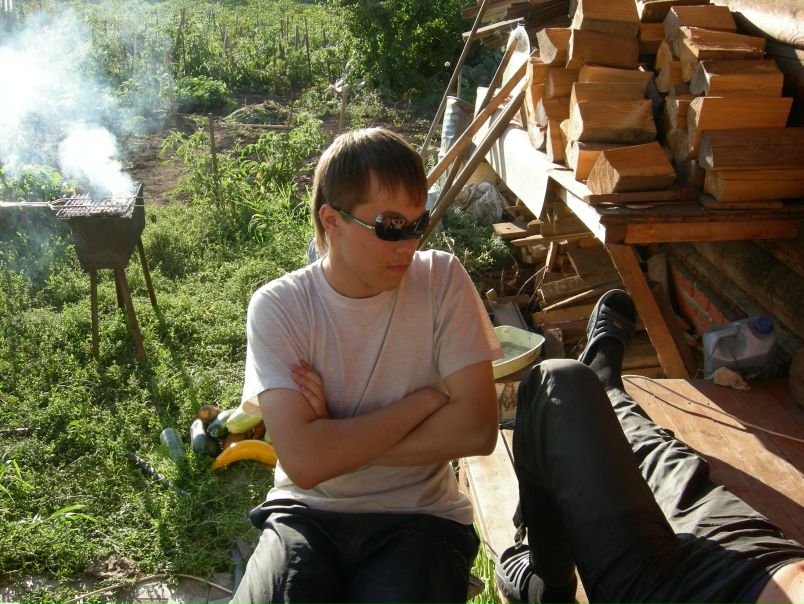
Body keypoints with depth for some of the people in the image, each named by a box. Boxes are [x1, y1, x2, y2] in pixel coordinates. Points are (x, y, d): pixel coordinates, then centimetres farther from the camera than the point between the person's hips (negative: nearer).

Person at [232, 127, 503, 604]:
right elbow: (303, 462, -19)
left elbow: (478, 429, -12)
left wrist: (340, 443, -14)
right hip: (307, 514, 0)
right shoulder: (278, 307, -9)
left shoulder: (442, 280, -6)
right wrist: (423, 400, -14)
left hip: (419, 516, 1)